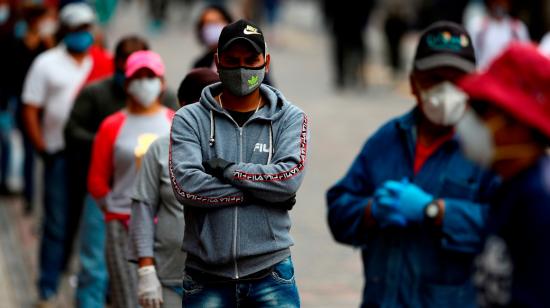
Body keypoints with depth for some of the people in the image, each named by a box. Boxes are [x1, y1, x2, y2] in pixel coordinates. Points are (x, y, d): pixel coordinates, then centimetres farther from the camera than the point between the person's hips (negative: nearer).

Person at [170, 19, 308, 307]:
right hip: (206, 275, 0)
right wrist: (260, 192, -9)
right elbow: (186, 185, -11)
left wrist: (227, 168, -11)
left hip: (270, 272, 0)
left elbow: (290, 177, -10)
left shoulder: (290, 118, 6)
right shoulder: (189, 119, 4)